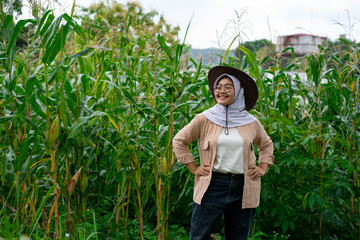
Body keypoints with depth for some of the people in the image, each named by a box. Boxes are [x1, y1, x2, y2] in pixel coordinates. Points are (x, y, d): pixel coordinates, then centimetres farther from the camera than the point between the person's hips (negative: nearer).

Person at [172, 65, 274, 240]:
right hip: (213, 186, -2)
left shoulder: (251, 123, 5)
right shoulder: (205, 119, -2)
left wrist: (262, 168, 10)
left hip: (243, 189, 2)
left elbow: (266, 145, 24)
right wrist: (194, 169, 2)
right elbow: (179, 141, 7)